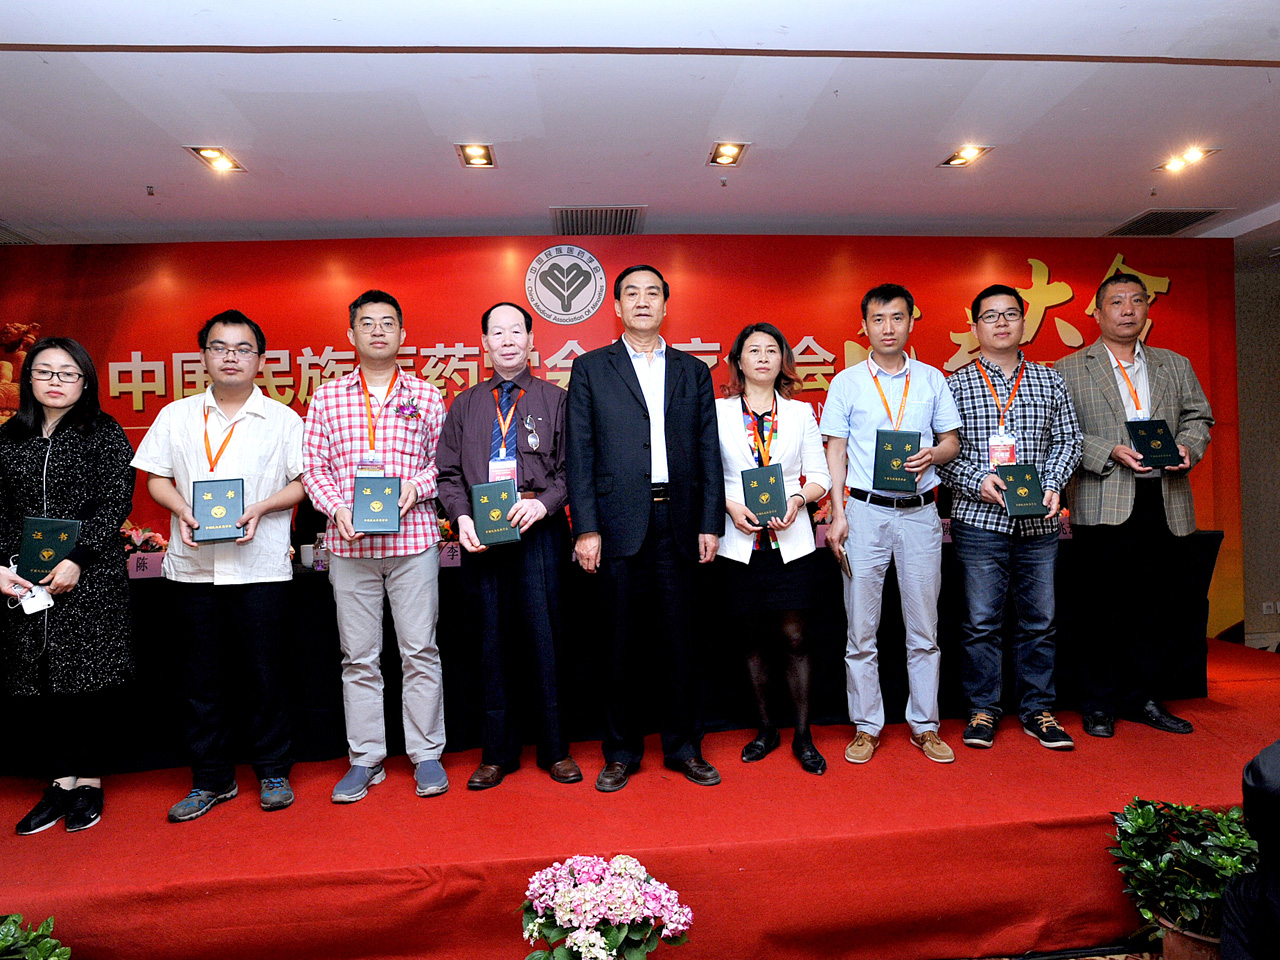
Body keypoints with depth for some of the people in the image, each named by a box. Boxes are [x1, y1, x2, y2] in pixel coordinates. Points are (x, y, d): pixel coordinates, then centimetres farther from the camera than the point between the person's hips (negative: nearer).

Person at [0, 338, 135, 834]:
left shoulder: (104, 434, 0)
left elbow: (116, 502, -8)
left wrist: (76, 559, -15)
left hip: (90, 579, -4)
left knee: (87, 680, 2)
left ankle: (89, 781, 16)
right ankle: (61, 781, 20)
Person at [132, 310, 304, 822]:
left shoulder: (283, 419, 4)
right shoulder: (176, 416, 10)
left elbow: (304, 482, 2)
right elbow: (156, 478, 11)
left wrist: (261, 509, -14)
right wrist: (183, 511, -8)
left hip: (260, 565, -2)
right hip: (194, 565, 3)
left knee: (265, 675, 3)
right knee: (202, 678, 9)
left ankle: (273, 773, 19)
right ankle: (211, 779, 23)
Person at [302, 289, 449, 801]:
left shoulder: (426, 396, 7)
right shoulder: (327, 398, 9)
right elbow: (313, 466, 7)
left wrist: (417, 486, -11)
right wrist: (337, 508, -9)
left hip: (413, 538, -1)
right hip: (349, 543, 1)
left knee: (420, 650, 3)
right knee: (358, 656, 8)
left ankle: (426, 755, 16)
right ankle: (365, 759, 21)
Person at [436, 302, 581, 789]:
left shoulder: (556, 400, 8)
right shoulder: (465, 405, 14)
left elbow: (571, 468, 2)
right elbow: (448, 472, 10)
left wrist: (544, 503, -15)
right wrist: (461, 516, -6)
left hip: (540, 532, -2)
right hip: (482, 537, 2)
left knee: (546, 639, 2)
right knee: (493, 643, 7)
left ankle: (555, 749, 17)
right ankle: (498, 753, 20)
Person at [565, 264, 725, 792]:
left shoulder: (693, 371, 13)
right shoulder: (590, 368, 7)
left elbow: (708, 452, 10)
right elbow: (579, 454, 1)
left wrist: (711, 523, 3)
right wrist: (585, 528, -6)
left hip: (678, 521, 2)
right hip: (619, 524, -1)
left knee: (679, 641, 8)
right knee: (622, 644, 6)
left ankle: (683, 747, 23)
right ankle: (621, 752, 21)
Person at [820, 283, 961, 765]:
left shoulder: (931, 379, 9)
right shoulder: (847, 382, 4)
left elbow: (952, 439, 13)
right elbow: (835, 450, 3)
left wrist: (932, 455, -10)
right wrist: (838, 514, -5)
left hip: (920, 511, 2)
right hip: (865, 511, -1)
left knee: (923, 628, 8)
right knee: (861, 629, 4)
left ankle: (925, 724, 22)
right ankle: (867, 726, 17)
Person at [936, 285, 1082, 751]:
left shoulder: (1050, 382, 11)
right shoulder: (955, 384, 3)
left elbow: (1068, 440, 11)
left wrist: (1053, 484, -5)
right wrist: (976, 481, -15)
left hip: (1039, 522, 3)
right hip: (979, 520, -3)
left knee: (1039, 621, 9)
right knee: (981, 621, 3)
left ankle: (1037, 711, 24)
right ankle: (982, 711, 17)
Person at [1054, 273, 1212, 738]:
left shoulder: (1176, 365, 18)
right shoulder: (1068, 370, 3)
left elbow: (1198, 417, 18)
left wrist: (1187, 446, -3)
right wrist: (1110, 452, -15)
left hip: (1164, 503, 5)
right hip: (1104, 506, -4)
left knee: (1157, 604, 8)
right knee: (1107, 609, 0)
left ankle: (1143, 698, 23)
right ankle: (1100, 703, 13)